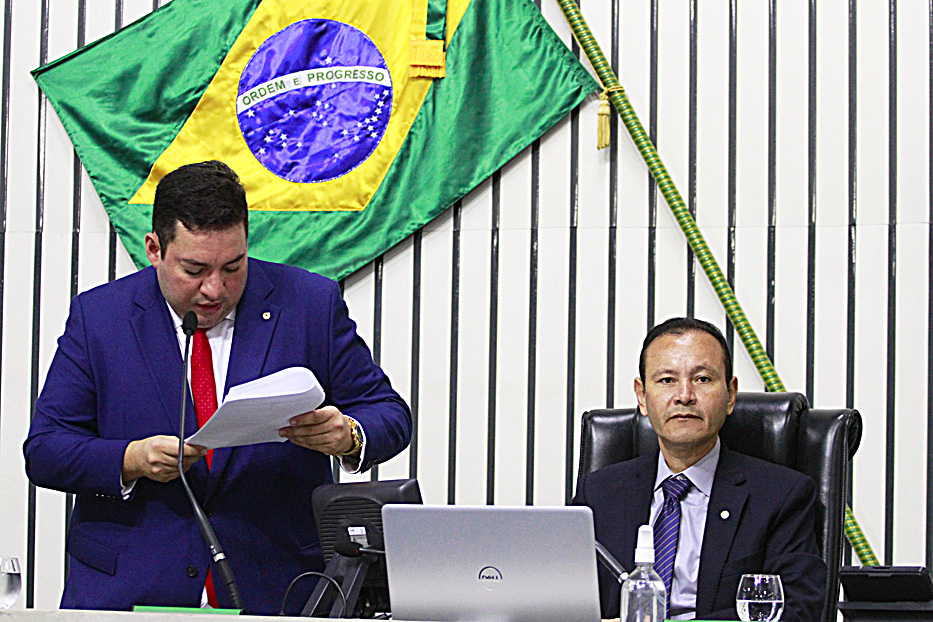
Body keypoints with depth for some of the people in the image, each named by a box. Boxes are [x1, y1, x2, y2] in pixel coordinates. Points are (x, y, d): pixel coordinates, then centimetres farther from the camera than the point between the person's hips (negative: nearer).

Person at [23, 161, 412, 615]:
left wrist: (348, 437, -15)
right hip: (125, 591, -1)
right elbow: (43, 449, 5)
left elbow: (390, 414, 9)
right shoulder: (97, 315, 6)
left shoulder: (311, 304, 5)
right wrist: (132, 461, -14)